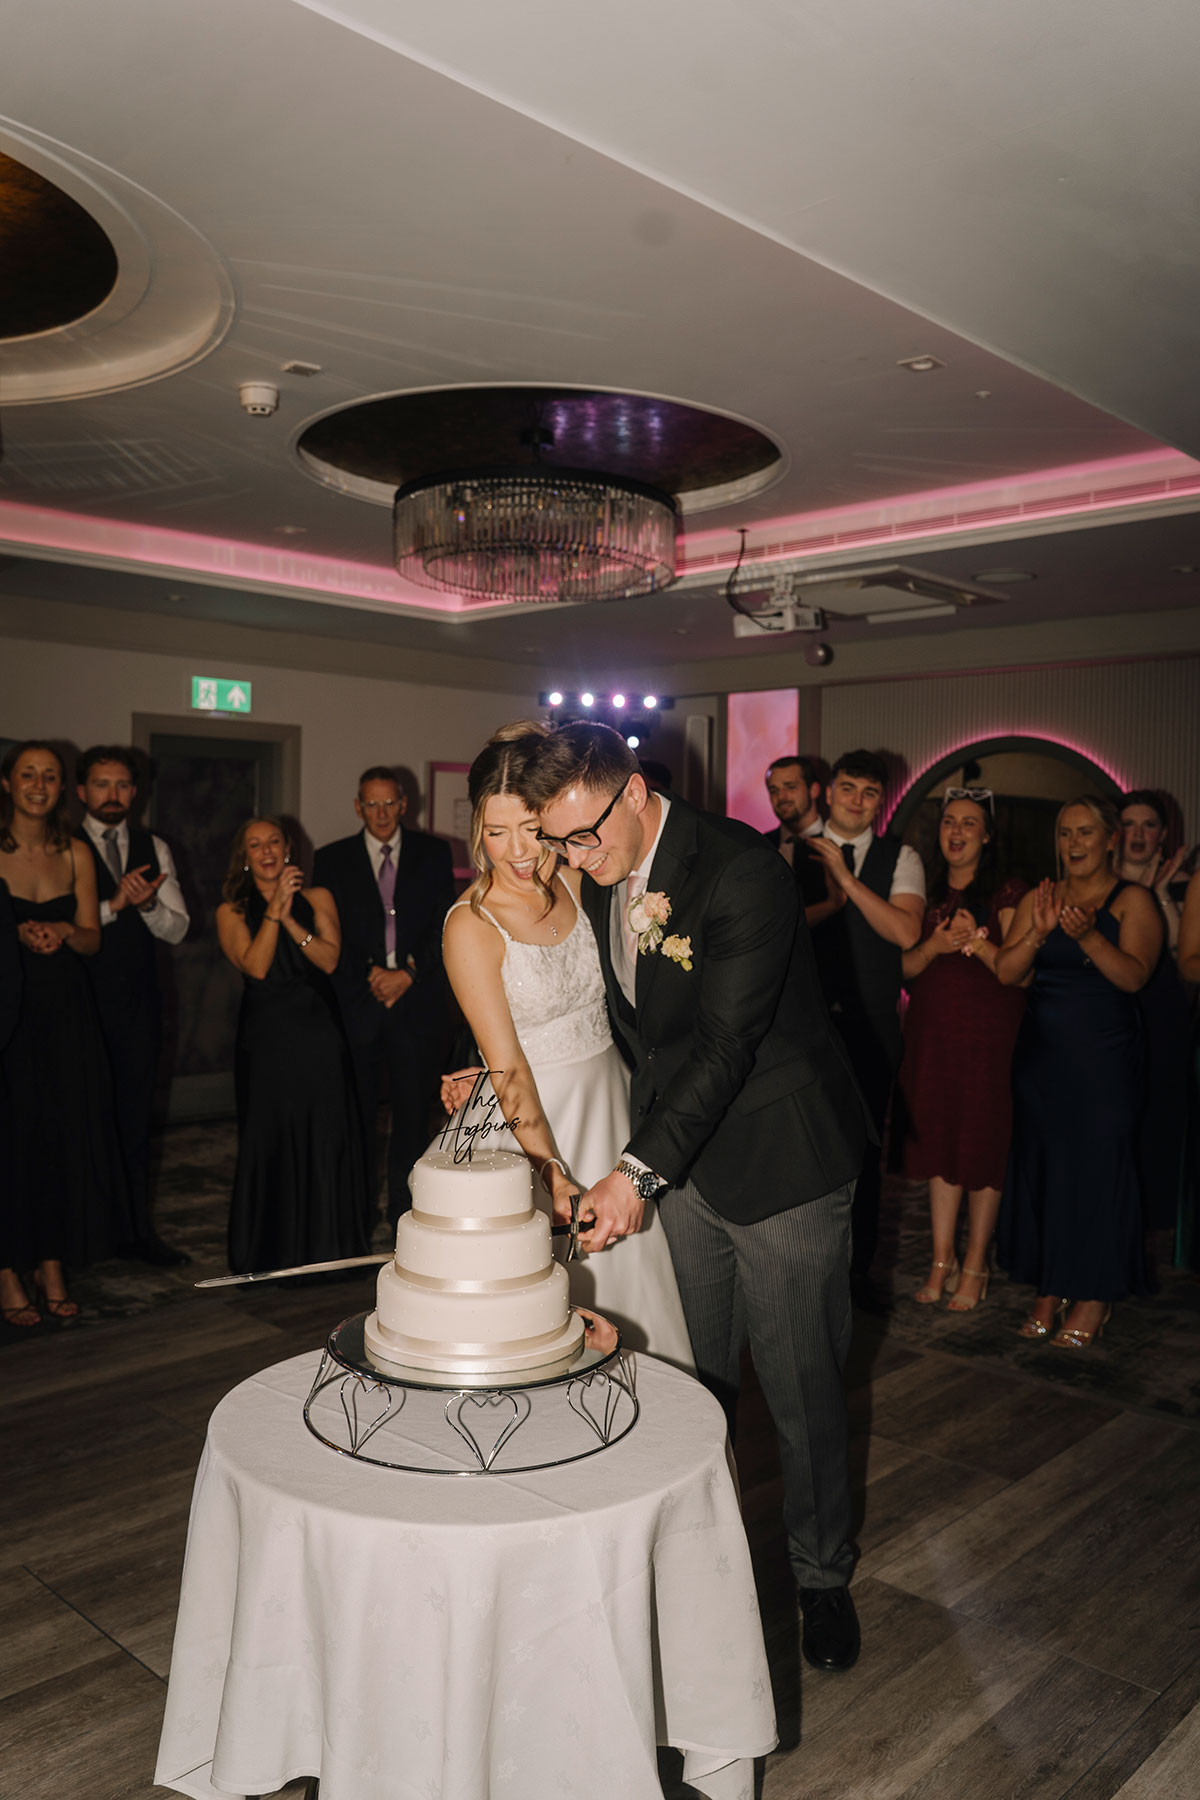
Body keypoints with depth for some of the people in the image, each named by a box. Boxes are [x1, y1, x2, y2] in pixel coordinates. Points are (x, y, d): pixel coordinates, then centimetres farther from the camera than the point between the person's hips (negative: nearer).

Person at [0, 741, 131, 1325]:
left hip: (65, 1008, 4)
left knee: (67, 1134, 5)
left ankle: (51, 1266, 19)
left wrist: (63, 933, -11)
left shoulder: (74, 855, 8)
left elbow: (92, 938, 9)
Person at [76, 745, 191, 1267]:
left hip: (138, 999, 4)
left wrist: (147, 903, -13)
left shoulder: (153, 849, 11)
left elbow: (177, 929, 5)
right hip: (82, 998, -3)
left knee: (135, 1115, 9)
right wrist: (113, 904, -20)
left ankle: (139, 1228, 16)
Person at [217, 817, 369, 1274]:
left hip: (318, 1033, 1)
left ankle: (327, 1247, 15)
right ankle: (272, 1252, 15)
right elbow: (255, 966, -9)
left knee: (326, 1140, 2)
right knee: (269, 1143, 2)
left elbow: (330, 959, -5)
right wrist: (275, 908, -11)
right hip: (265, 1038, -1)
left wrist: (289, 917, -13)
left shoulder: (316, 898, 8)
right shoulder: (232, 911, 6)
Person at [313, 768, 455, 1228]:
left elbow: (444, 926, 3)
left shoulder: (433, 854, 8)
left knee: (413, 1108, 2)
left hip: (417, 1000, 0)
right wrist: (368, 975, -8)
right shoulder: (332, 859, 8)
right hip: (356, 1001, 0)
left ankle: (405, 1207, 13)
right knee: (357, 1109, 1)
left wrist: (408, 973, -8)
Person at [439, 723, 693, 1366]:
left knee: (631, 1285, 17)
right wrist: (552, 1174, -26)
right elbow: (508, 1067, -19)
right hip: (533, 1123, -5)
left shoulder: (577, 881, -1)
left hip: (611, 1103, 6)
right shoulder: (471, 925, -17)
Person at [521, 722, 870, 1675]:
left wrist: (640, 1171, -30)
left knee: (801, 1385, 8)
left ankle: (823, 1575, 30)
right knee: (691, 1377, 15)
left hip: (780, 1160, -6)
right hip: (680, 1154, 6)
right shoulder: (602, 879, 1)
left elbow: (728, 1042, -27)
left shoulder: (742, 869, -23)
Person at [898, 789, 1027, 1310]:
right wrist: (934, 945, -11)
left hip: (988, 1035, -4)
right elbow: (905, 967, 8)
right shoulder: (927, 894, 12)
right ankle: (941, 1262, 16)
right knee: (939, 1144, 7)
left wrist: (978, 941, -21)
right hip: (931, 1034, 4)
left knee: (984, 1150, 0)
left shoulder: (1007, 894, -1)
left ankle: (974, 1267, 11)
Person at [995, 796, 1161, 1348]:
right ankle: (1048, 1290, 19)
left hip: (1104, 1058, -4)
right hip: (1041, 1054, 4)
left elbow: (1134, 975, -16)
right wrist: (1038, 933, -17)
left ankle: (1095, 1297, 13)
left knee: (1097, 1166, -1)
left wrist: (1087, 934, -31)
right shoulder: (1038, 899, 8)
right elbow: (1006, 972, 0)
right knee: (1040, 1165, 7)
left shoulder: (1132, 900, -3)